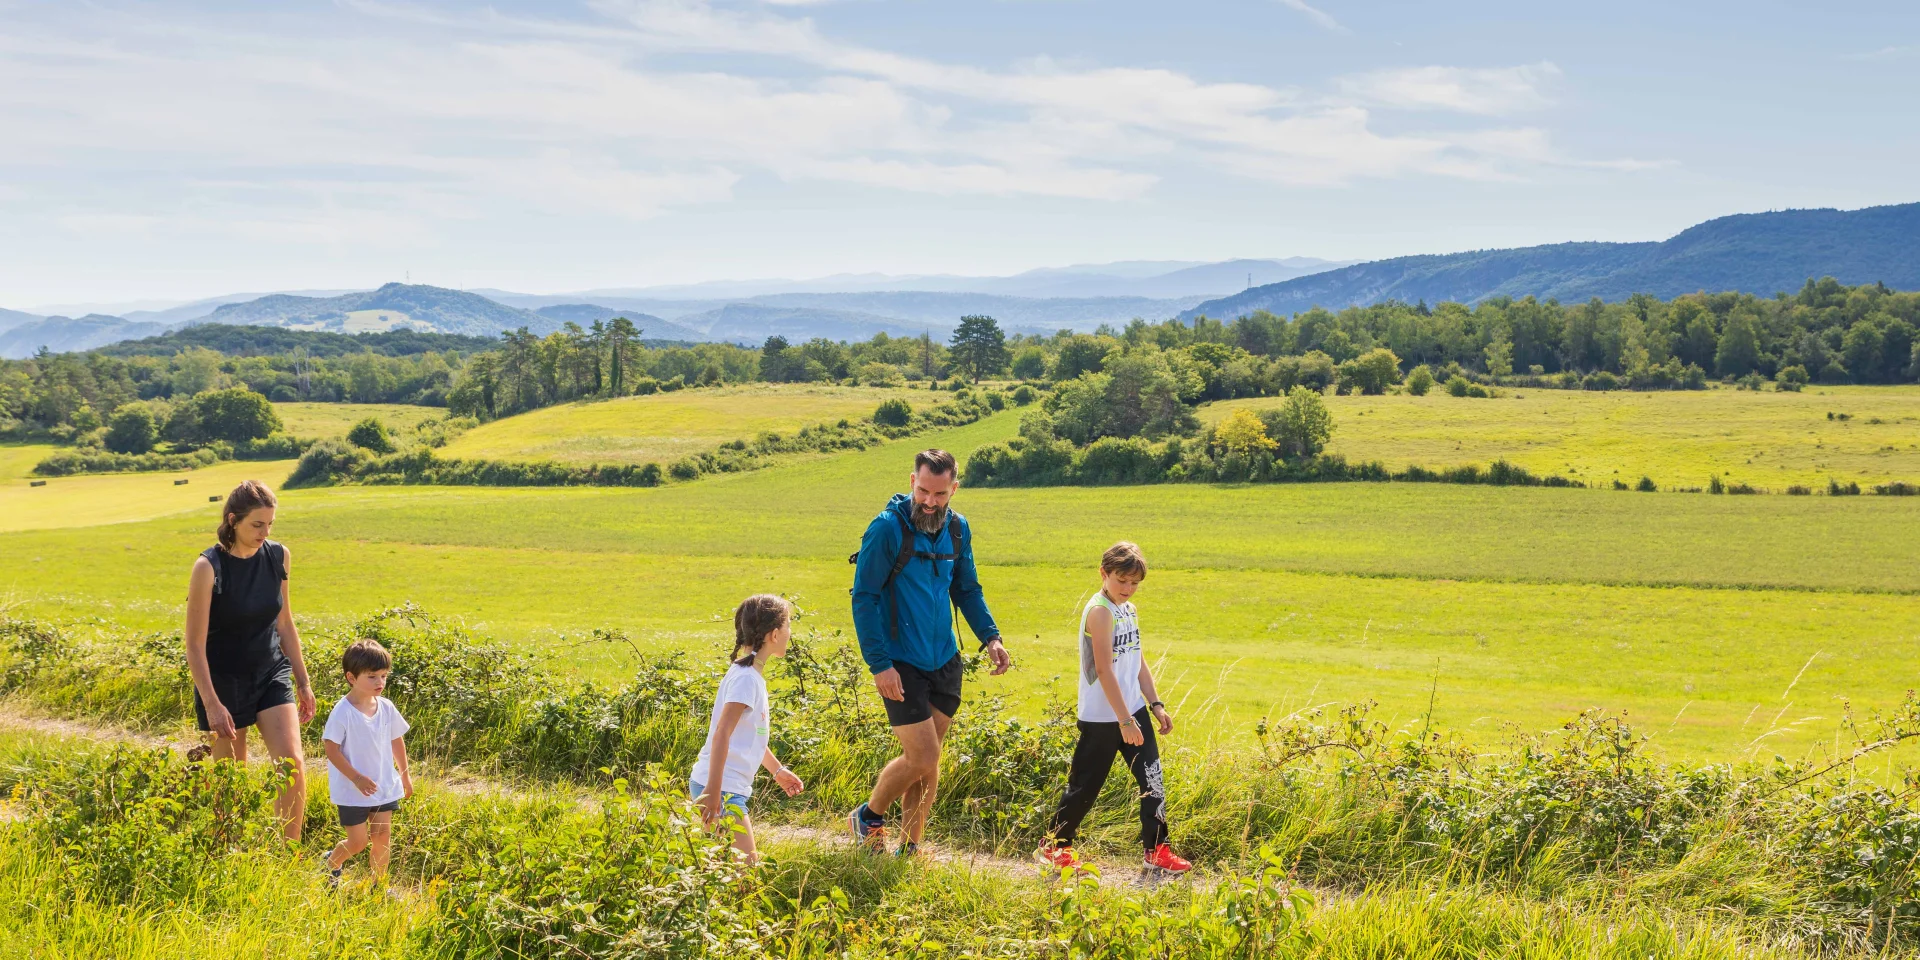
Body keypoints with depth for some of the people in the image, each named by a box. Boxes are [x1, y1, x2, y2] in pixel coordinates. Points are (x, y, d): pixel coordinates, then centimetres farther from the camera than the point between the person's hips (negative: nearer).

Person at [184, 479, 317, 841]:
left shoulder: (278, 557, -2)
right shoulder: (209, 567, -16)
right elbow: (195, 645, -15)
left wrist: (303, 682, 11)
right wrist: (212, 705, -20)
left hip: (272, 674, 4)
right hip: (224, 681, -3)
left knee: (293, 764, -13)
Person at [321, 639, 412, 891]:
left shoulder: (386, 707, -1)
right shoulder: (342, 712, -18)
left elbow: (397, 741, 13)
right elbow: (332, 750, -17)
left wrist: (405, 775, 18)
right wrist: (357, 778, -21)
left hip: (385, 786, 5)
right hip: (352, 790, -5)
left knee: (382, 835, 6)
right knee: (358, 842, 0)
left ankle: (379, 884, 20)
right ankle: (331, 863, 31)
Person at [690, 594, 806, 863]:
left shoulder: (752, 674, 12)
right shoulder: (746, 678, -17)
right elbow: (721, 735, -23)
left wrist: (777, 770, 32)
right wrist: (713, 793, -26)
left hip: (732, 787, 10)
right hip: (719, 788, -10)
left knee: (749, 861, 15)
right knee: (745, 864, -13)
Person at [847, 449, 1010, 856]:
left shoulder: (958, 529, 4)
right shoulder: (888, 528, -14)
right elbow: (864, 598, -12)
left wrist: (989, 635, 0)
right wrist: (879, 664, -17)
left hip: (944, 661, 6)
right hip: (901, 665, -6)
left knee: (927, 762, 9)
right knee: (922, 758, -8)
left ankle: (910, 849, 21)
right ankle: (868, 816, 17)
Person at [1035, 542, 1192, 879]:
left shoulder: (1129, 609, 10)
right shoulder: (1100, 611, -17)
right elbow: (1105, 670, -21)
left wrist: (1156, 705, 13)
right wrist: (1125, 721, -22)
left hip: (1134, 710, 8)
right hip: (1102, 717, -8)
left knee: (1153, 780, 3)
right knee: (1086, 784, 3)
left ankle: (1156, 851, 11)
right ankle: (1053, 846, 18)